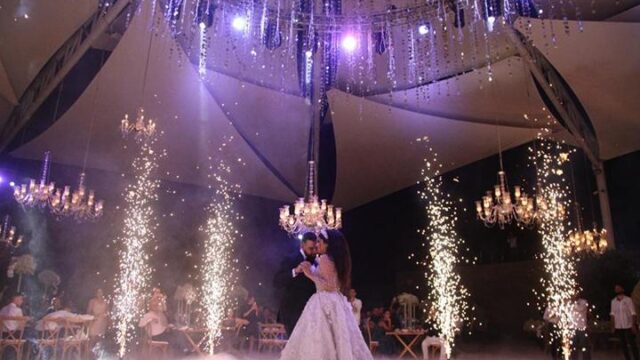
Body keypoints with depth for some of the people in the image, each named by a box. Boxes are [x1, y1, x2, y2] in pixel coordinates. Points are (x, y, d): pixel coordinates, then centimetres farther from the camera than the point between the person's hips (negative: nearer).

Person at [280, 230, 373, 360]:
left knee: (322, 342, -8)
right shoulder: (337, 259, 15)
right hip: (336, 303, 9)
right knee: (339, 340, 8)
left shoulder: (325, 258, -11)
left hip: (325, 304, -9)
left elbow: (329, 285, -19)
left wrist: (310, 274, -15)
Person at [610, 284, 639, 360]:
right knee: (623, 344, 9)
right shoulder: (613, 301, 5)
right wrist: (612, 326, 5)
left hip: (628, 326, -4)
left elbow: (633, 313, -8)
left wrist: (634, 325, -15)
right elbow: (612, 314, 8)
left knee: (632, 343, -1)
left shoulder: (628, 299, -6)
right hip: (618, 327, 4)